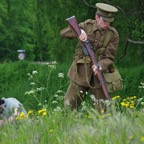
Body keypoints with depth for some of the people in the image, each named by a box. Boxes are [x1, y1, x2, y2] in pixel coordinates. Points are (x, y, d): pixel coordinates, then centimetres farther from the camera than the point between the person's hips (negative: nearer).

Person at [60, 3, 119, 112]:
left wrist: (100, 66, -28)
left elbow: (109, 58, -7)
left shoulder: (113, 34, -6)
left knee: (100, 111, 2)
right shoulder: (87, 25, -1)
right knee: (68, 107, 3)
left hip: (98, 76, -1)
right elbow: (63, 33, -3)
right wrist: (79, 31, -22)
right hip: (80, 74, 1)